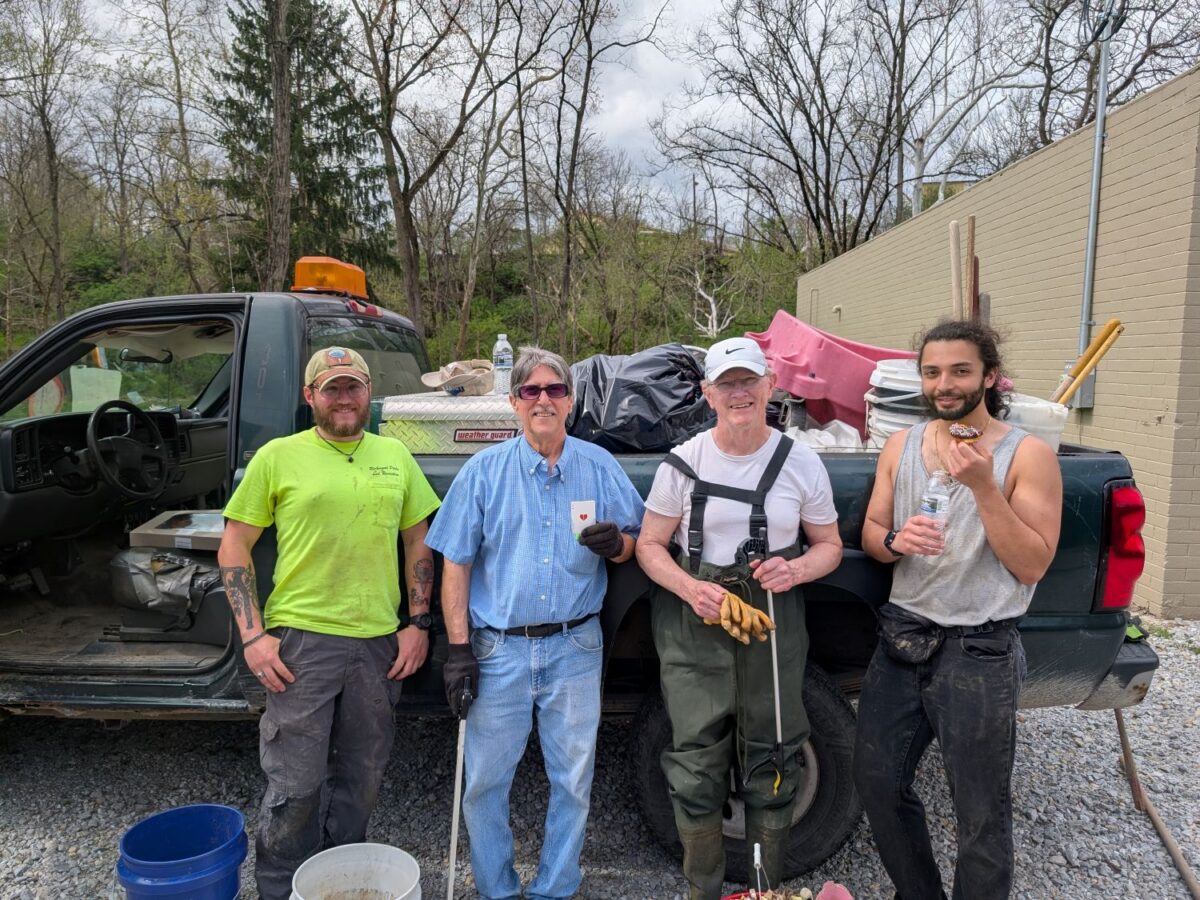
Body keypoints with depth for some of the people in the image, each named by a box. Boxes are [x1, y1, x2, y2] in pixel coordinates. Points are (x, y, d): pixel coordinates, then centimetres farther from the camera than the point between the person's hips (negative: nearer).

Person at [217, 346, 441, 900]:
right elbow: (233, 549, 0)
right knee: (295, 787, 4)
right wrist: (253, 635, -8)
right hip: (301, 640, -3)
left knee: (360, 782, 16)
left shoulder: (395, 456, 8)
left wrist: (418, 624, 4)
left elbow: (418, 545, 12)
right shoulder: (278, 456, -1)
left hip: (379, 643, 4)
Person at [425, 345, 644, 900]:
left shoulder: (600, 468, 1)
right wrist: (458, 648, -6)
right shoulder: (484, 470, -2)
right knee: (485, 781, 10)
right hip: (499, 649, 0)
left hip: (574, 649, 1)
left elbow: (634, 542, 9)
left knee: (573, 781, 12)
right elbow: (456, 564, -1)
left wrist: (616, 543, -16)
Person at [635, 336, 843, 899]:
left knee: (770, 761, 11)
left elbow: (829, 545, 8)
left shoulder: (801, 464, 0)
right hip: (695, 621, 0)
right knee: (697, 762, 7)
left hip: (774, 622, 1)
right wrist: (690, 589, -16)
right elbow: (650, 545, 2)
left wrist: (796, 570, -14)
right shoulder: (683, 463, -3)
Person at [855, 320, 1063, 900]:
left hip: (979, 653, -5)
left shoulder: (1026, 456, -8)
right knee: (876, 781, 14)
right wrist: (895, 540, -15)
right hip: (902, 637, 5)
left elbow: (1032, 565, -13)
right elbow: (870, 534, 8)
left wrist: (983, 486, -23)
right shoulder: (900, 447, 5)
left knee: (980, 815, 6)